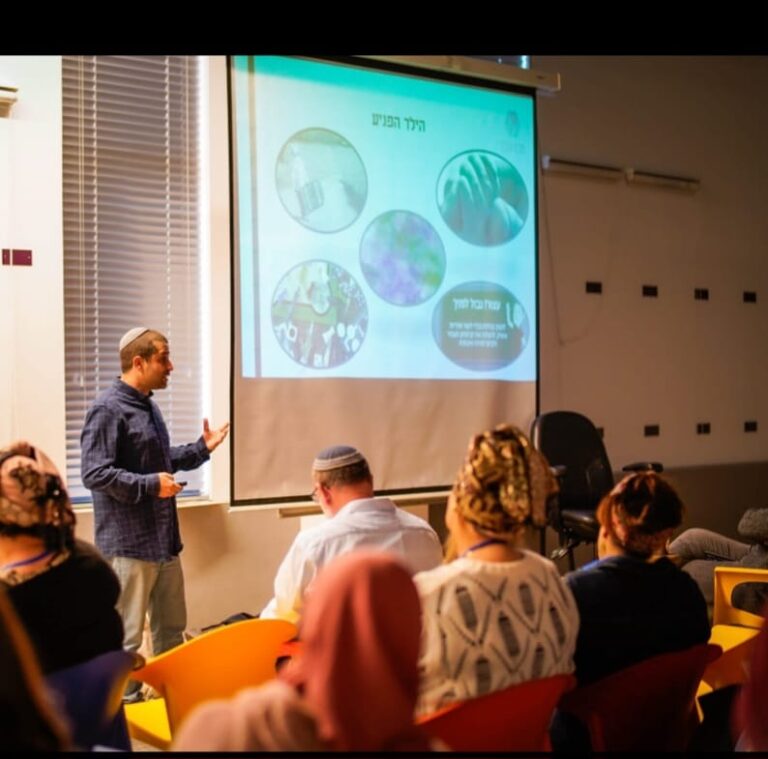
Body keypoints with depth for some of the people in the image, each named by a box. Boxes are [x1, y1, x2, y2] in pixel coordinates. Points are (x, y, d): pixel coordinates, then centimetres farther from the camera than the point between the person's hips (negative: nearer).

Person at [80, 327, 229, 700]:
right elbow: (94, 474, -23)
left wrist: (202, 448, 14)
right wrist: (151, 485, -23)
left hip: (164, 538, 10)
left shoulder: (147, 405, 13)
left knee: (171, 627, 19)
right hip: (128, 543, -10)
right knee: (127, 636, 1)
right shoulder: (107, 409, -16)